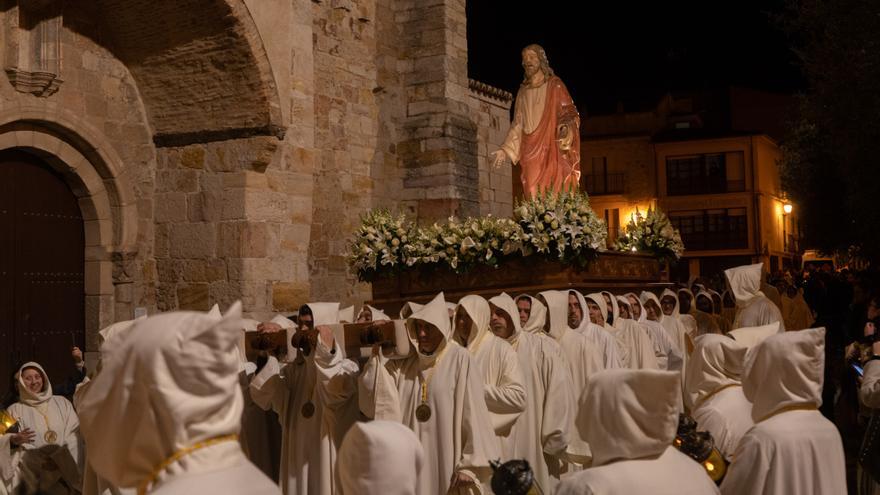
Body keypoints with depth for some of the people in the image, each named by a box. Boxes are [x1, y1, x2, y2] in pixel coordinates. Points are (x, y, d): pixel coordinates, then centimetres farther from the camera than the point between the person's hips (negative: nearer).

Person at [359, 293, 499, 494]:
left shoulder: (460, 359, -6)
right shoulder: (405, 362, 8)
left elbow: (473, 413, -10)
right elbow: (377, 402, -1)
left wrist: (469, 466, -15)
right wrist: (377, 355, -7)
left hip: (446, 462, -4)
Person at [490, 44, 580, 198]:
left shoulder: (554, 85, 8)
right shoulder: (523, 92, 20)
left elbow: (568, 111, 0)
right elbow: (517, 124, 21)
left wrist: (566, 126, -22)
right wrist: (504, 150, 12)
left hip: (553, 149, -3)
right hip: (531, 152, 3)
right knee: (534, 195, -8)